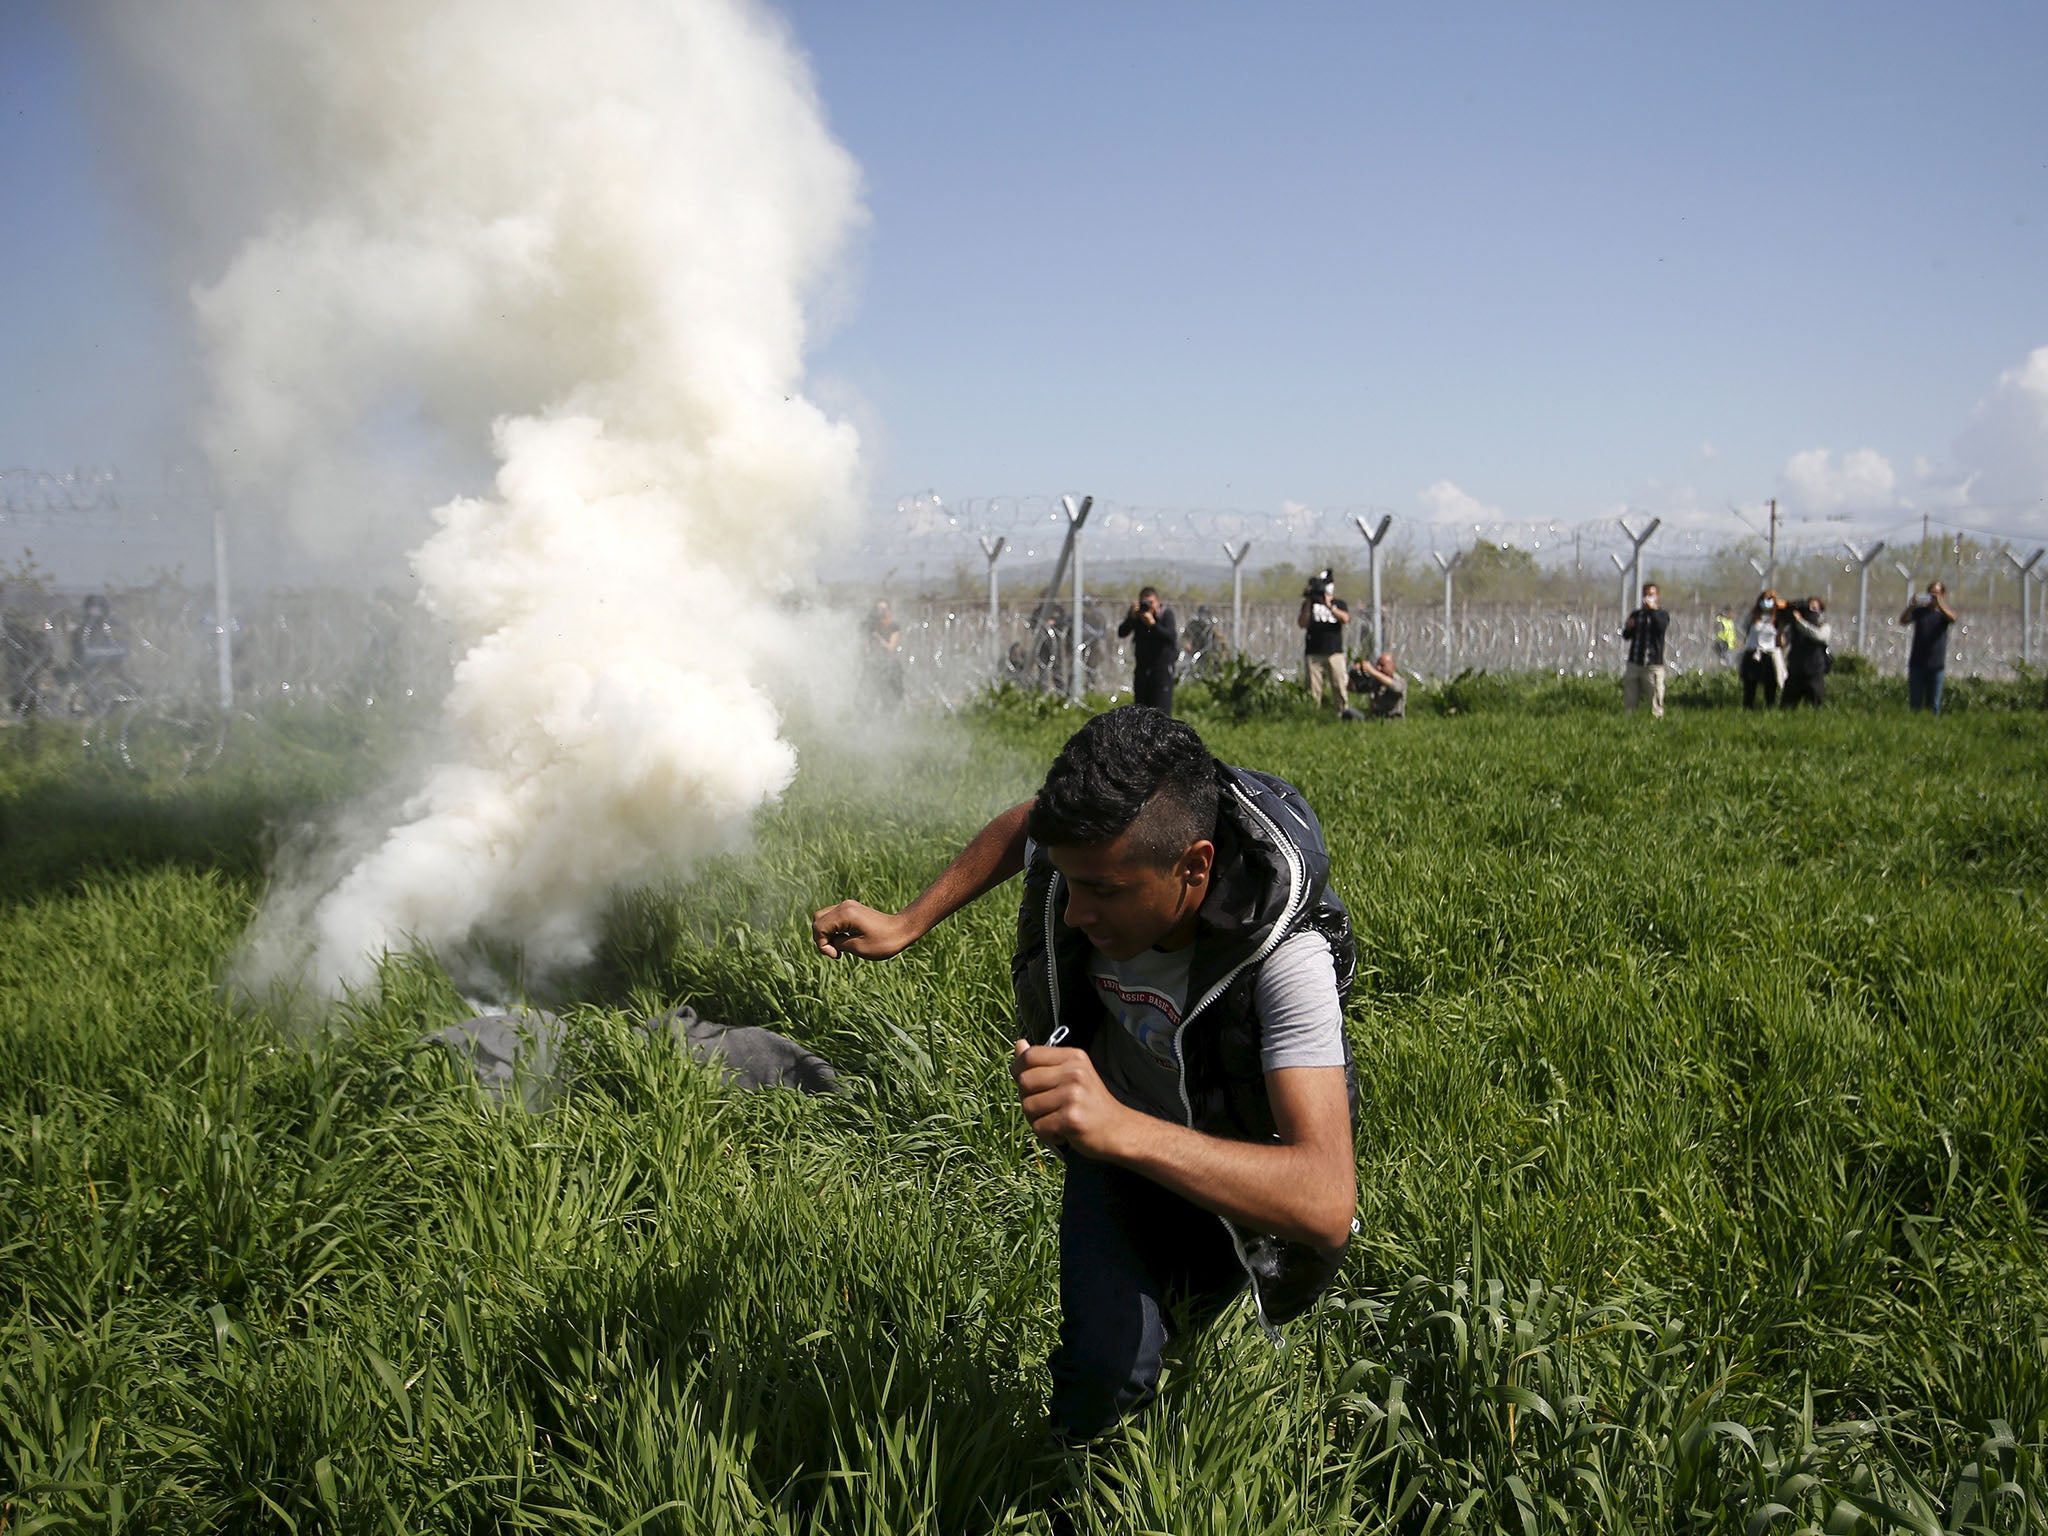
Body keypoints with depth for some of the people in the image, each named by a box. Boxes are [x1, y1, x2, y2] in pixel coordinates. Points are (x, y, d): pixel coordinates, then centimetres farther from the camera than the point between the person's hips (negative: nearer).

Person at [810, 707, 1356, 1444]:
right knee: (1108, 1366, -15)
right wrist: (904, 926, -5)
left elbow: (1327, 1202, -54)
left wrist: (1121, 1129, -66)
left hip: (1233, 1167, -2)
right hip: (1116, 1134, 2)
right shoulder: (1088, 847, -27)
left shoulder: (1286, 957, -42)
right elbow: (1019, 826, 2)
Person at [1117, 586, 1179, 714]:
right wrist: (1132, 617, -21)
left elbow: (1171, 637, -21)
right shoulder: (1135, 614, 2)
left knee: (1162, 709, -11)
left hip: (1162, 666, -4)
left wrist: (1152, 623, -29)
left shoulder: (1166, 614, -7)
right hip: (1142, 667, 4)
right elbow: (1121, 633, -8)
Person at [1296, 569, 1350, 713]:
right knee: (1313, 690, -3)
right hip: (1313, 654, 0)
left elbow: (1345, 619, -8)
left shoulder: (1339, 603, 13)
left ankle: (1343, 712, -3)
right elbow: (1302, 624, 0)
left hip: (1334, 653, 0)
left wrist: (1329, 605, -16)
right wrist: (1308, 603, -6)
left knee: (1340, 687, -6)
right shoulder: (1310, 603, 13)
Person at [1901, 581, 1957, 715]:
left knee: (1933, 704, 3)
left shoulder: (1944, 612, 5)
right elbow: (1903, 620, -9)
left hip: (1936, 665, 0)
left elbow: (1952, 618, -18)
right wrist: (1911, 606, -26)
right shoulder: (1919, 611, 7)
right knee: (1914, 703, 0)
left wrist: (1940, 604, -33)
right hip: (1917, 663, 1)